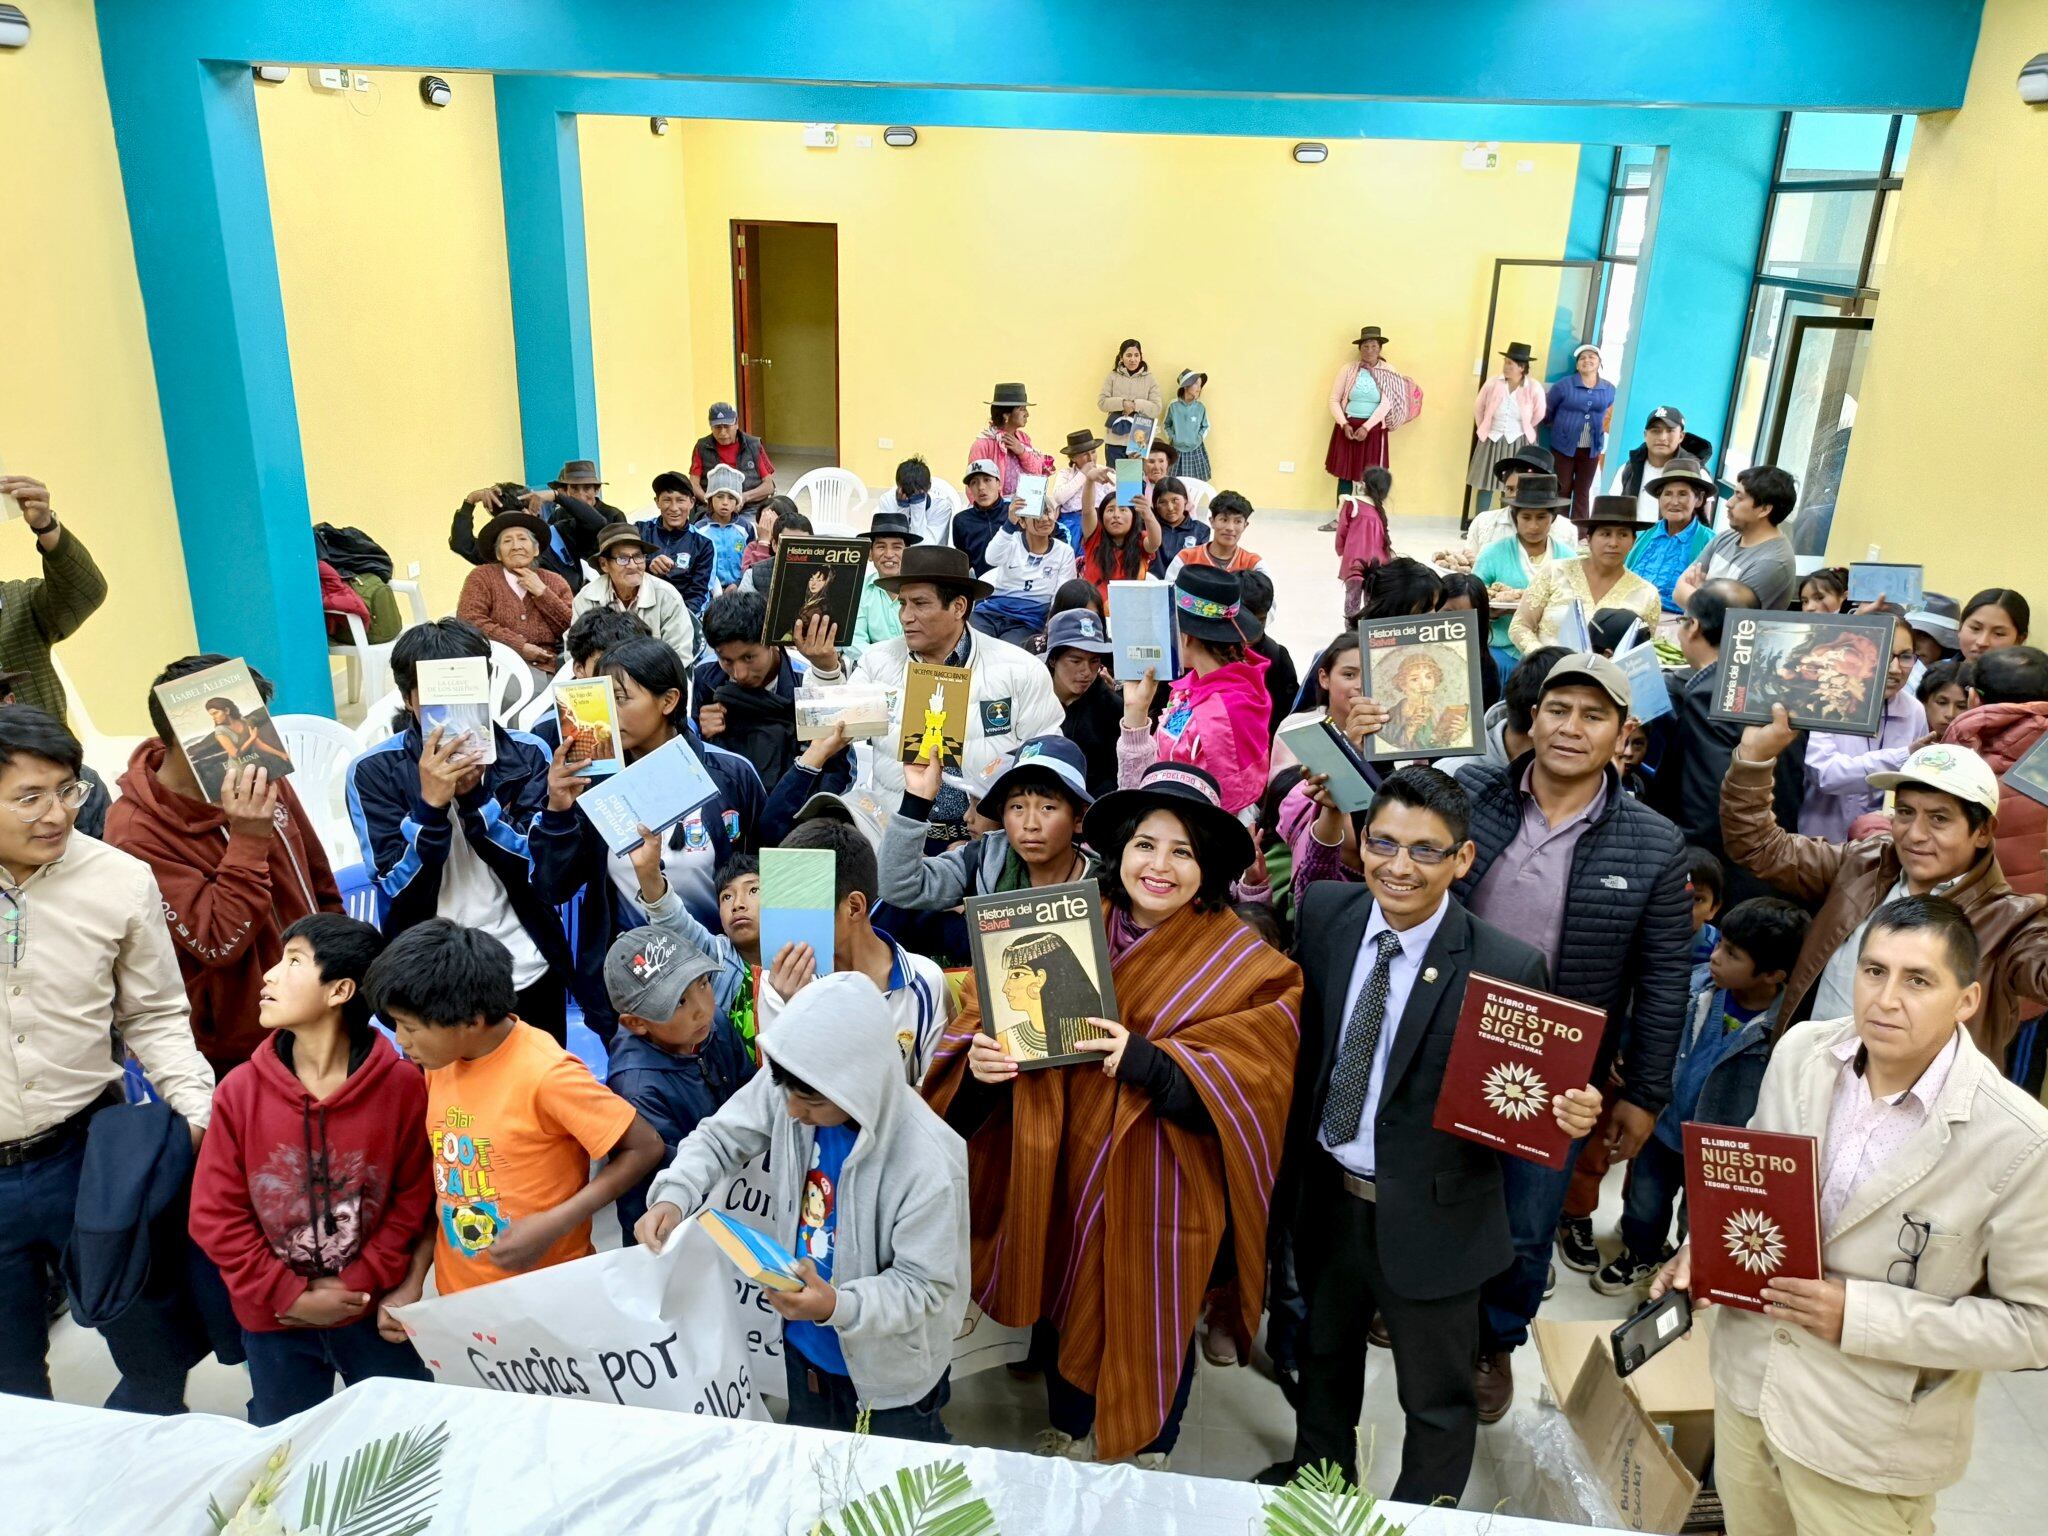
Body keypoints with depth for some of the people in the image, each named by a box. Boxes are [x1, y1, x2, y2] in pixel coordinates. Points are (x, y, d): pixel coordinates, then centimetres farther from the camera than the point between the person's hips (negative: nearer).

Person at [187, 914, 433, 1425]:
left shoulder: (401, 1084, -15)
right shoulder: (240, 1090, -11)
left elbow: (415, 1199, -8)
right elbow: (216, 1215, -7)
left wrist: (357, 1285, -14)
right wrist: (291, 1296, -11)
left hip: (375, 1314, -2)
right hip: (274, 1324, 2)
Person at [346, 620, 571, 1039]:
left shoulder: (528, 756, -5)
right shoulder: (373, 771, -8)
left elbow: (543, 871, -11)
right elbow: (398, 889, -13)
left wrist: (475, 793, -21)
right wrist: (430, 804, -27)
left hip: (529, 970, 2)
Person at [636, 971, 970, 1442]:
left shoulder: (928, 1165, -37)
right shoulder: (792, 1087, -22)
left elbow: (925, 1285, -27)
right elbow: (721, 1137, -6)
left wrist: (836, 1306, -43)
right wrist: (673, 1196, -24)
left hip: (890, 1371, -5)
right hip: (805, 1348, 5)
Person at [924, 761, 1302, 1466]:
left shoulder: (1246, 968, -12)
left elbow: (1246, 1089, -19)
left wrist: (1150, 1065, -30)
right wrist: (981, 1058, -22)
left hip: (1162, 1187, -3)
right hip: (1064, 1169, 3)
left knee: (1153, 1322, 18)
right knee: (1066, 1302, 21)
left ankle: (1150, 1456, 48)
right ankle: (1068, 1435, 51)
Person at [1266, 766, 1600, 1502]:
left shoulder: (1507, 968, -23)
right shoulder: (1323, 913, -10)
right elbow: (1299, 1035, 1)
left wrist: (1569, 1114, -32)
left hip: (1429, 1215, -4)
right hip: (1324, 1194, 5)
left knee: (1437, 1397, 19)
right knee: (1324, 1351, 31)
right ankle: (1318, 1469, 60)